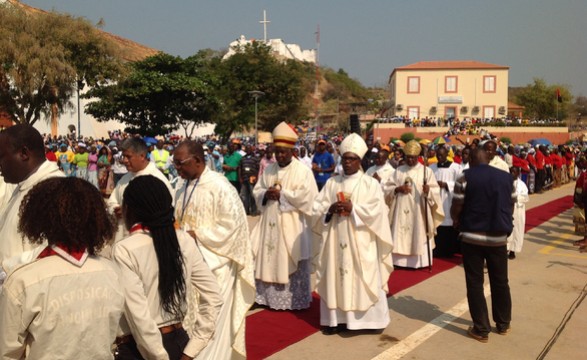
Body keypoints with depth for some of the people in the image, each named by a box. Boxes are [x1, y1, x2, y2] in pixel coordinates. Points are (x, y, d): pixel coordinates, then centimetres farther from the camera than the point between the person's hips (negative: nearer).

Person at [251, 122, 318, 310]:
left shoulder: (303, 170, -6)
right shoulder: (269, 170, 12)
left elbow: (307, 196, -15)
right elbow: (257, 191, 12)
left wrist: (281, 193, -16)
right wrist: (266, 194, -10)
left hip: (292, 225, -5)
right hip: (270, 223, 5)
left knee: (291, 263, 1)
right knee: (269, 260, 8)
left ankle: (294, 299, 13)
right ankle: (269, 296, 21)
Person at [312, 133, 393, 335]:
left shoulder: (371, 184, 0)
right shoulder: (331, 183, 10)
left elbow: (376, 211, -10)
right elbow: (317, 207, 6)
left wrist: (353, 209, -18)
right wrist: (330, 209, -14)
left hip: (360, 241, -3)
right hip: (335, 239, 4)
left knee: (362, 279, -1)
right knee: (334, 277, 5)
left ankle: (367, 318, 10)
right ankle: (336, 318, 14)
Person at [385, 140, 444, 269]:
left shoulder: (426, 171, 1)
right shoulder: (398, 170, 9)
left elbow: (435, 191, -3)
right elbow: (387, 188, 7)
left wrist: (428, 190, -25)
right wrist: (398, 189, -13)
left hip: (419, 211, -2)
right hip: (402, 211, 2)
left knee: (418, 237, -1)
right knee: (401, 236, 2)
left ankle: (418, 261, 8)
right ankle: (401, 260, 11)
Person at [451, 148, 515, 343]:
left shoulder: (465, 178, -8)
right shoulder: (507, 177, 5)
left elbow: (455, 209, -7)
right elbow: (511, 207, 13)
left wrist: (457, 221, 15)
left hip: (472, 236, -3)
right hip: (498, 237, 4)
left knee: (475, 283, 6)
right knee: (500, 281, 17)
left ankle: (481, 329, 11)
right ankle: (503, 324, 31)